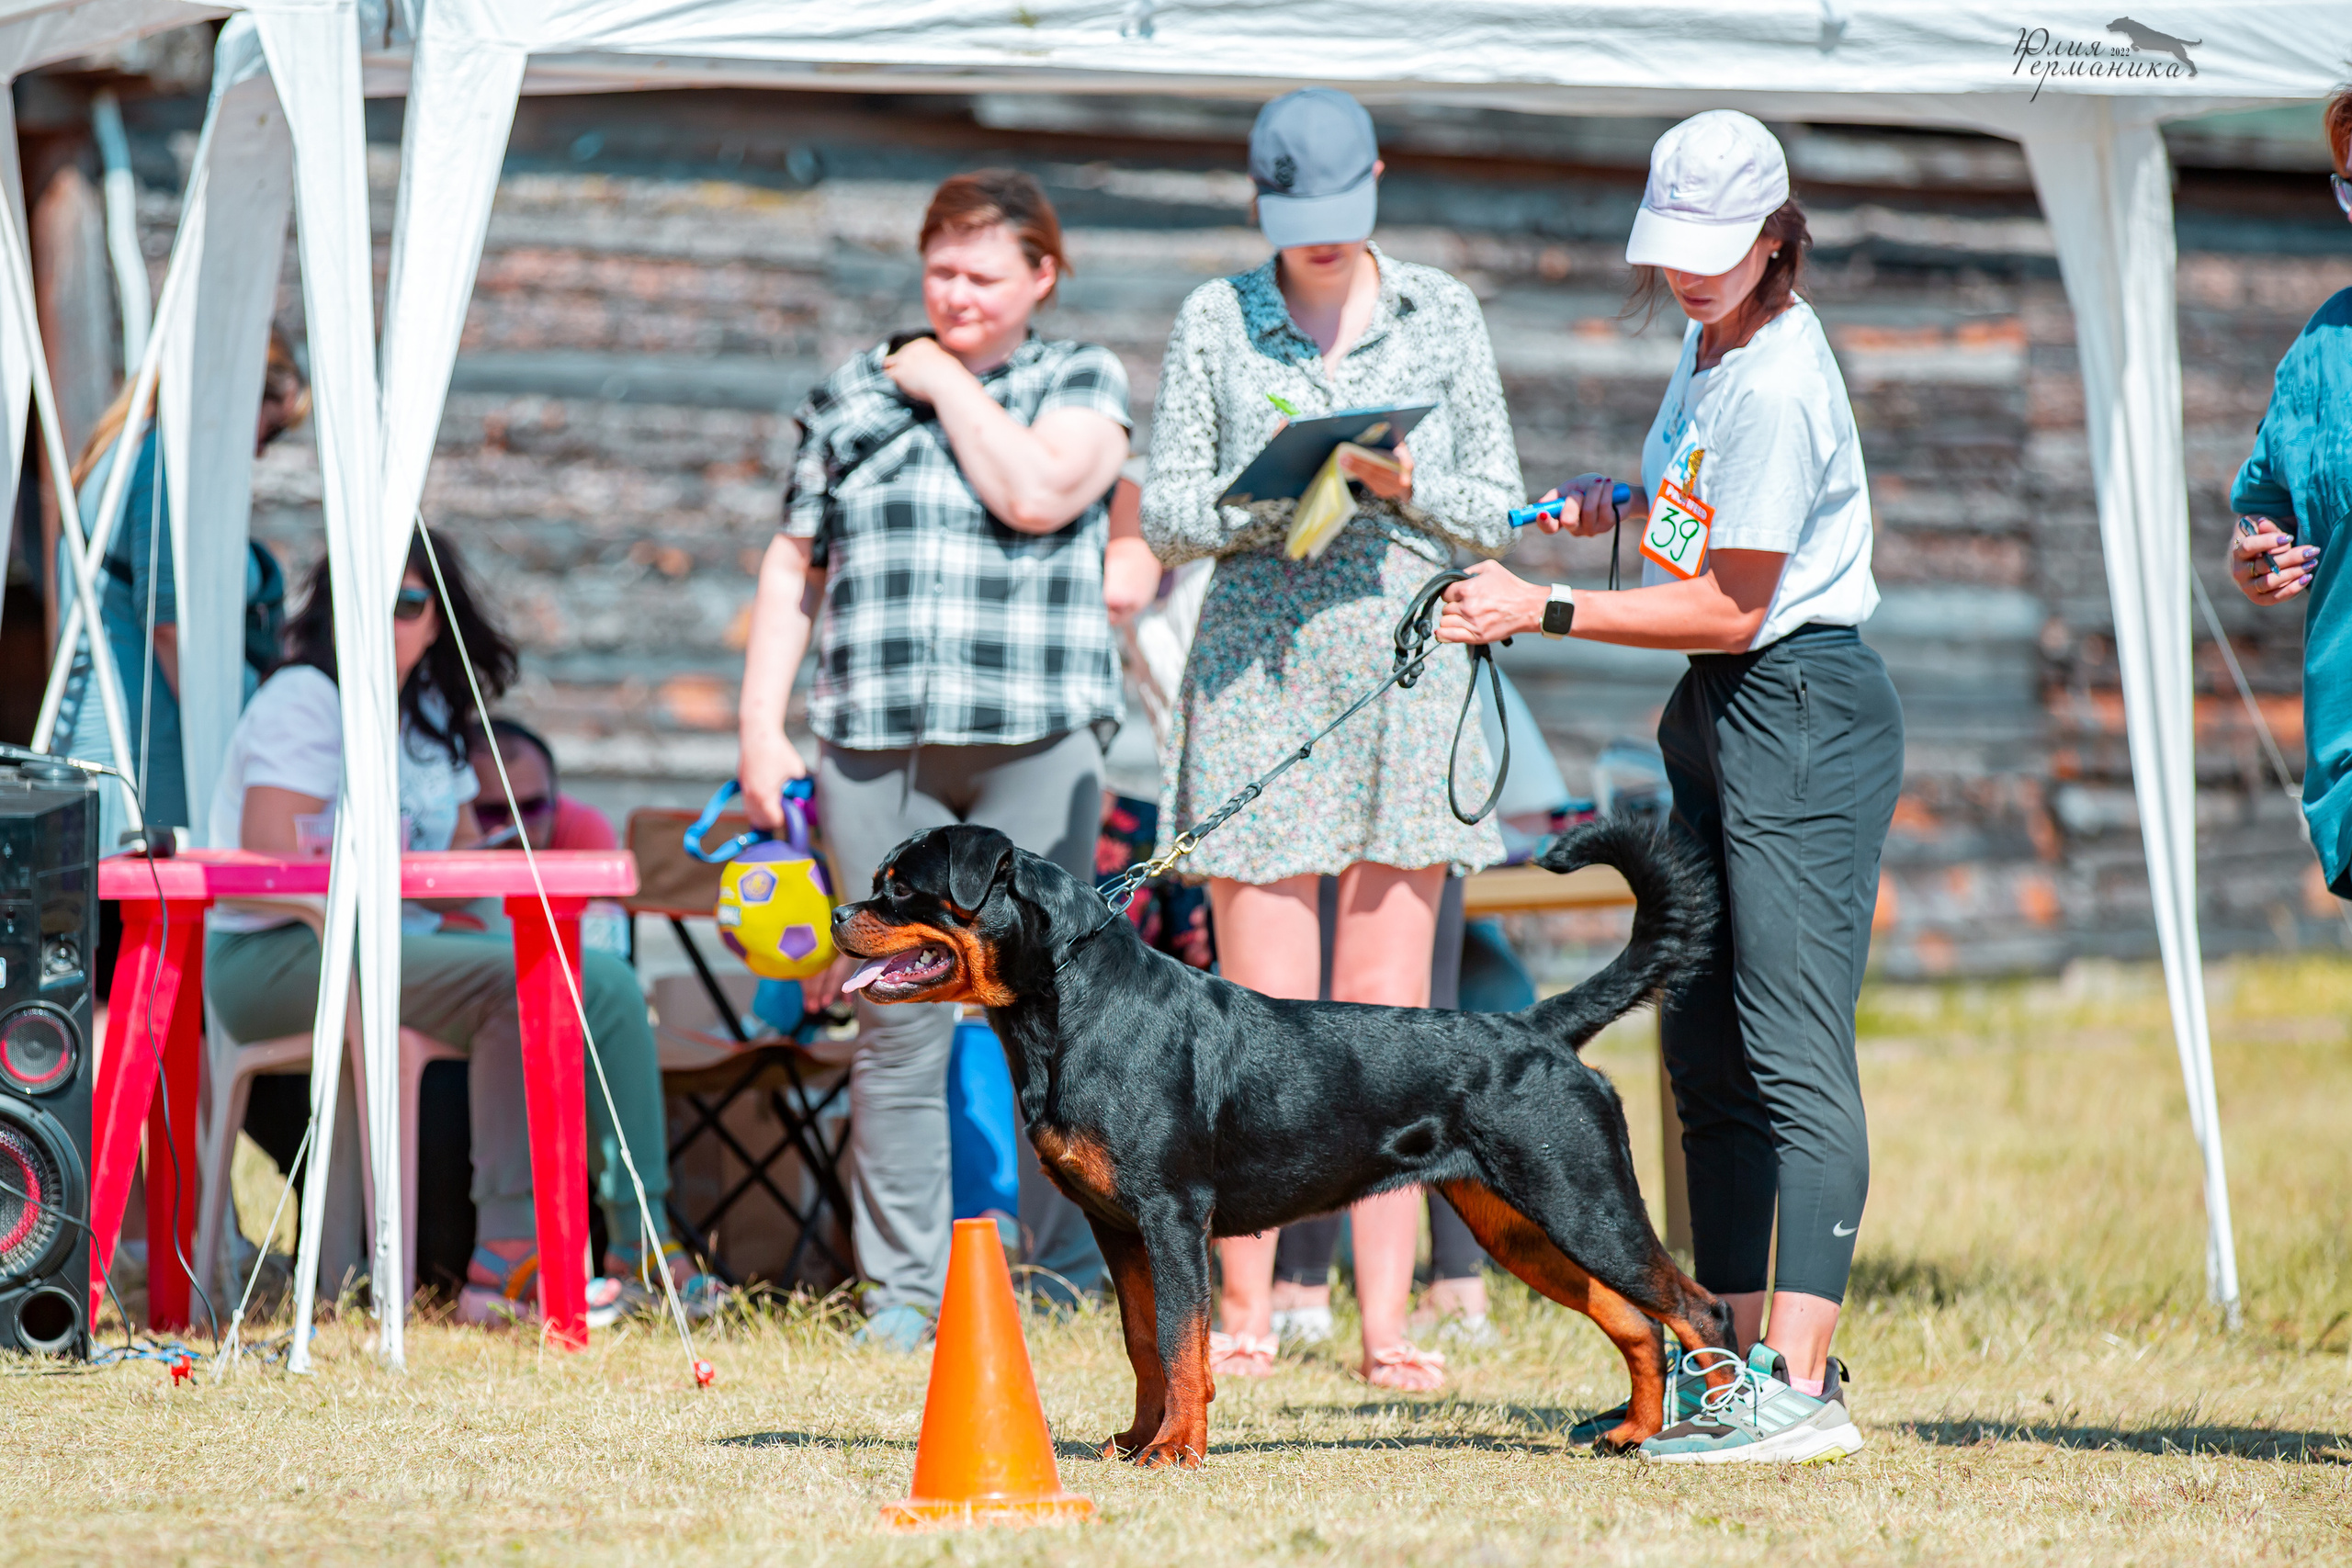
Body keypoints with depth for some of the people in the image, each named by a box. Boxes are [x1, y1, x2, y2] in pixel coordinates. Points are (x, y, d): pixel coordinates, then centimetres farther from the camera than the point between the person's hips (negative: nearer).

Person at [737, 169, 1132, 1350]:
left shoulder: (1082, 381, 10)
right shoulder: (852, 395, 17)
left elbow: (1035, 494, -11)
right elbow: (791, 569, 17)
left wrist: (947, 385, 1)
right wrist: (760, 728, 9)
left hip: (1036, 738, -2)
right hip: (874, 744, 2)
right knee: (898, 1021, -2)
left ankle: (1063, 1275, 7)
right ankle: (902, 1288, 2)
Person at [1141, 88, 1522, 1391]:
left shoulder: (1440, 314, 9)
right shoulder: (1216, 319, 7)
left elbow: (1500, 512, 9)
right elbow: (1164, 514, 5)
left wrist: (1406, 484, -11)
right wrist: (1272, 496, -13)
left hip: (1405, 675, 1)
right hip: (1257, 681, -1)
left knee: (1388, 1015, -2)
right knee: (1264, 1018, -3)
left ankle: (1387, 1325, -1)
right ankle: (1243, 1317, 4)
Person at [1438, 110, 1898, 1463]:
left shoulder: (1777, 384, -19)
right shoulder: (1712, 344, 10)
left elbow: (1732, 608, -19)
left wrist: (1542, 612, -16)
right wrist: (1629, 505, 11)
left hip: (1802, 712, -10)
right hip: (1721, 711, 10)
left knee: (1792, 1050, -14)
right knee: (1707, 1050, 12)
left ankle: (1802, 1384, -17)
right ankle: (1733, 1357, 18)